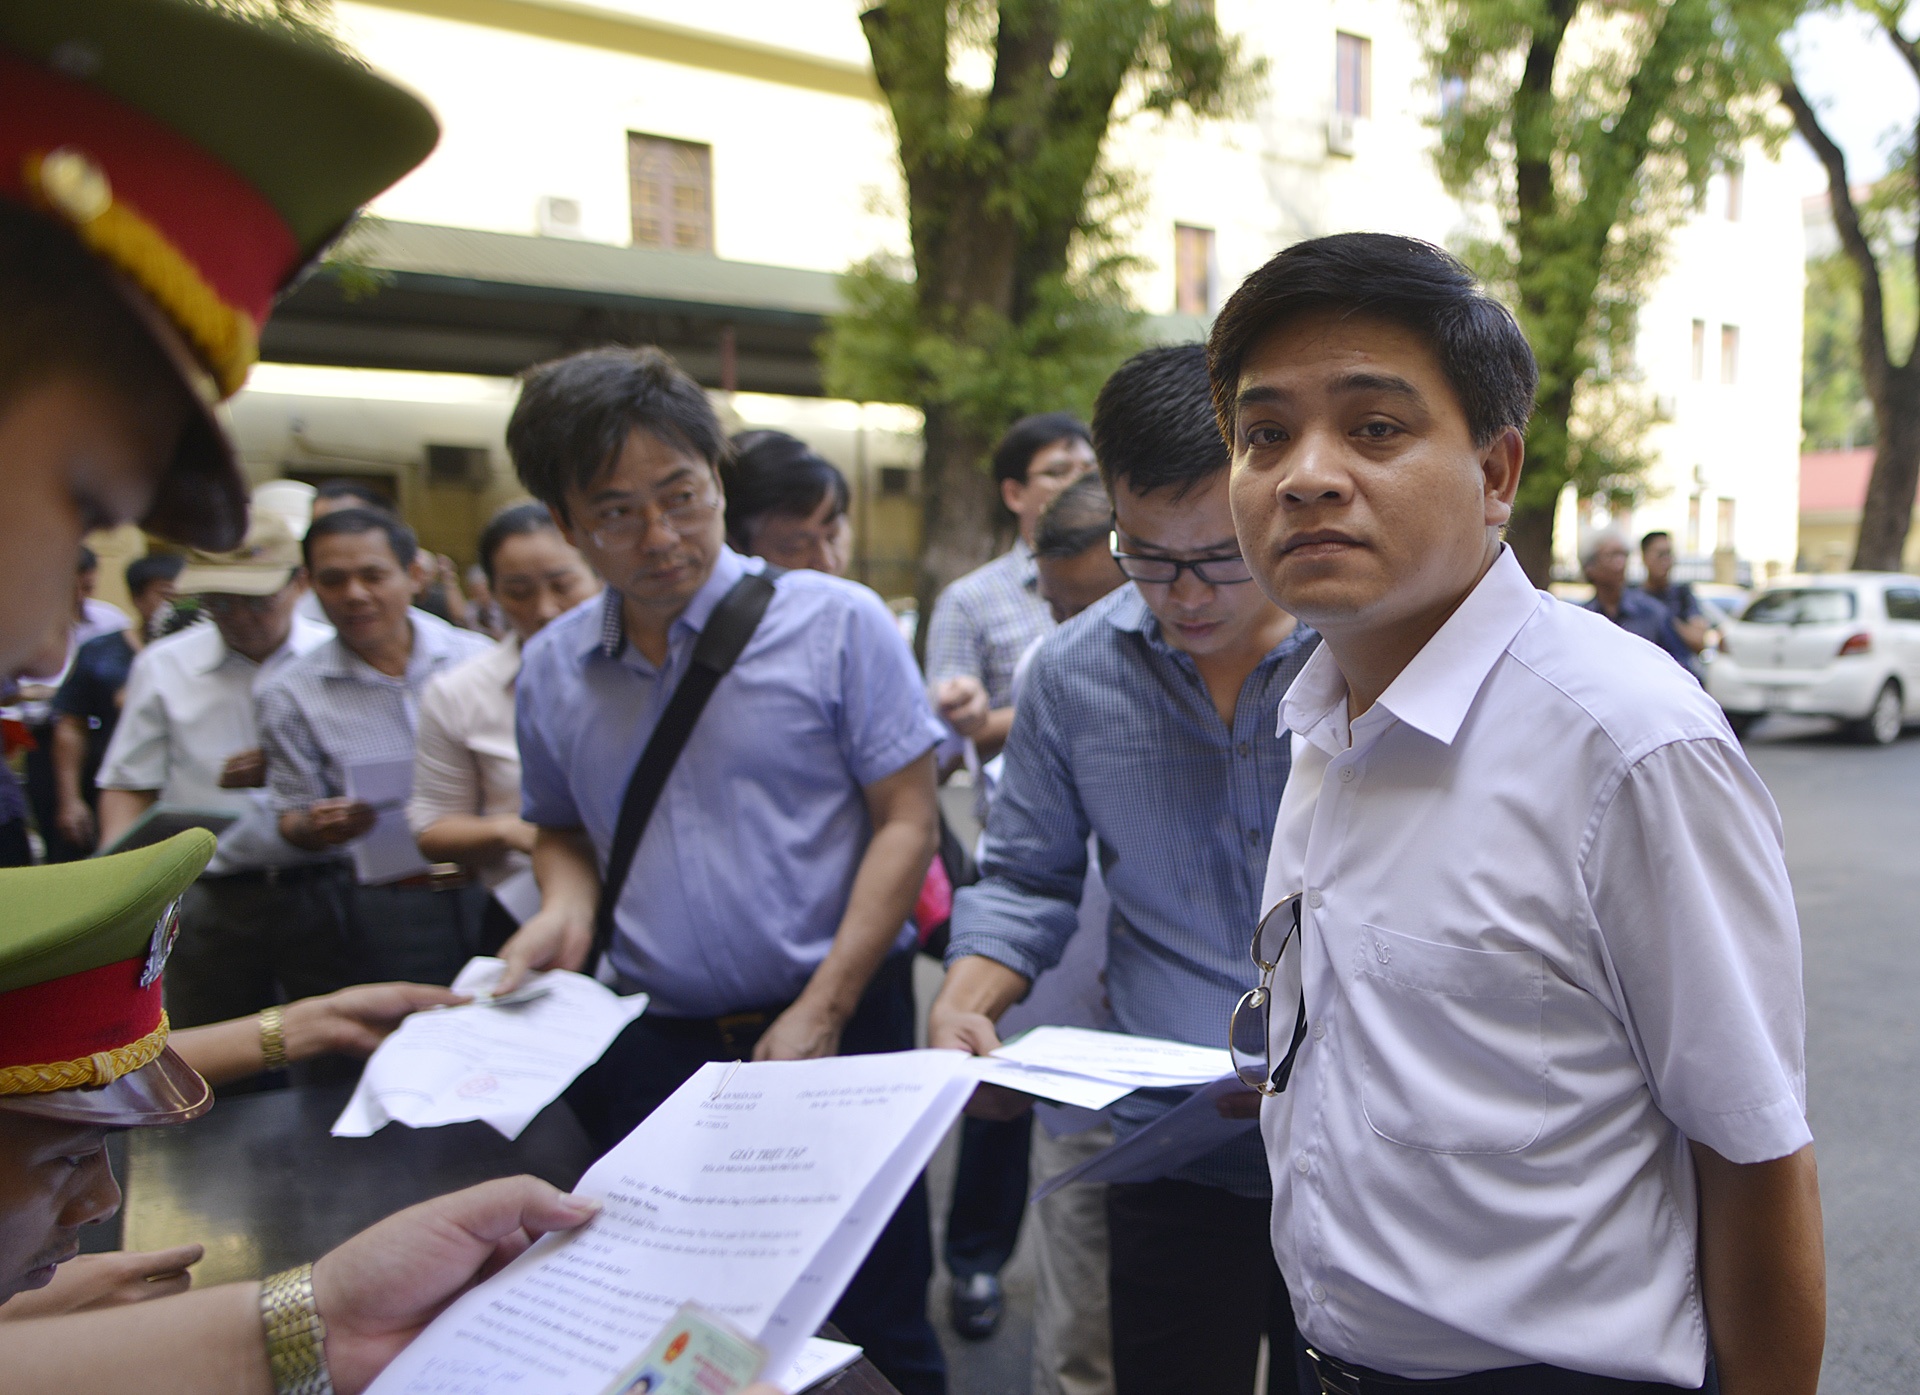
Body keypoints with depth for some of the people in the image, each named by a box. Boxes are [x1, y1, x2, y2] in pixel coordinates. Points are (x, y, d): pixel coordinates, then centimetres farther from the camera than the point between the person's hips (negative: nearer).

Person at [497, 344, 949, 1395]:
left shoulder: (834, 623, -8)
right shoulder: (551, 670, 6)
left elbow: (906, 821, -8)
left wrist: (821, 1013, -14)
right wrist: (566, 904, -2)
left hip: (837, 1030, -3)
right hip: (647, 1048, 4)